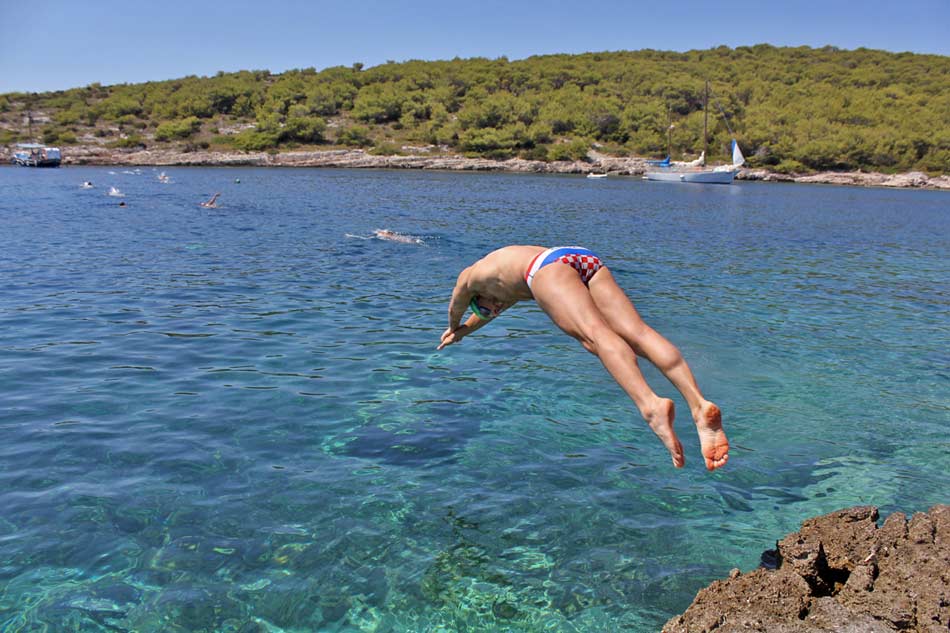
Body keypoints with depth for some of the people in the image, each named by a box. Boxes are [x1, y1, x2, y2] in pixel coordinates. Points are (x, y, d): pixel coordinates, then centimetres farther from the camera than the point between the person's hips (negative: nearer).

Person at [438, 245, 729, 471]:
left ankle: (651, 405, -54)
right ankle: (699, 404, -38)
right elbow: (490, 312, 69)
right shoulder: (514, 286, 50)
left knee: (595, 334, -28)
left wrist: (455, 328, 74)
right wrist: (463, 331, 85)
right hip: (588, 258, 6)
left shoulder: (470, 276, 34)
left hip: (549, 264, -6)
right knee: (637, 332, -16)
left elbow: (455, 308, 52)